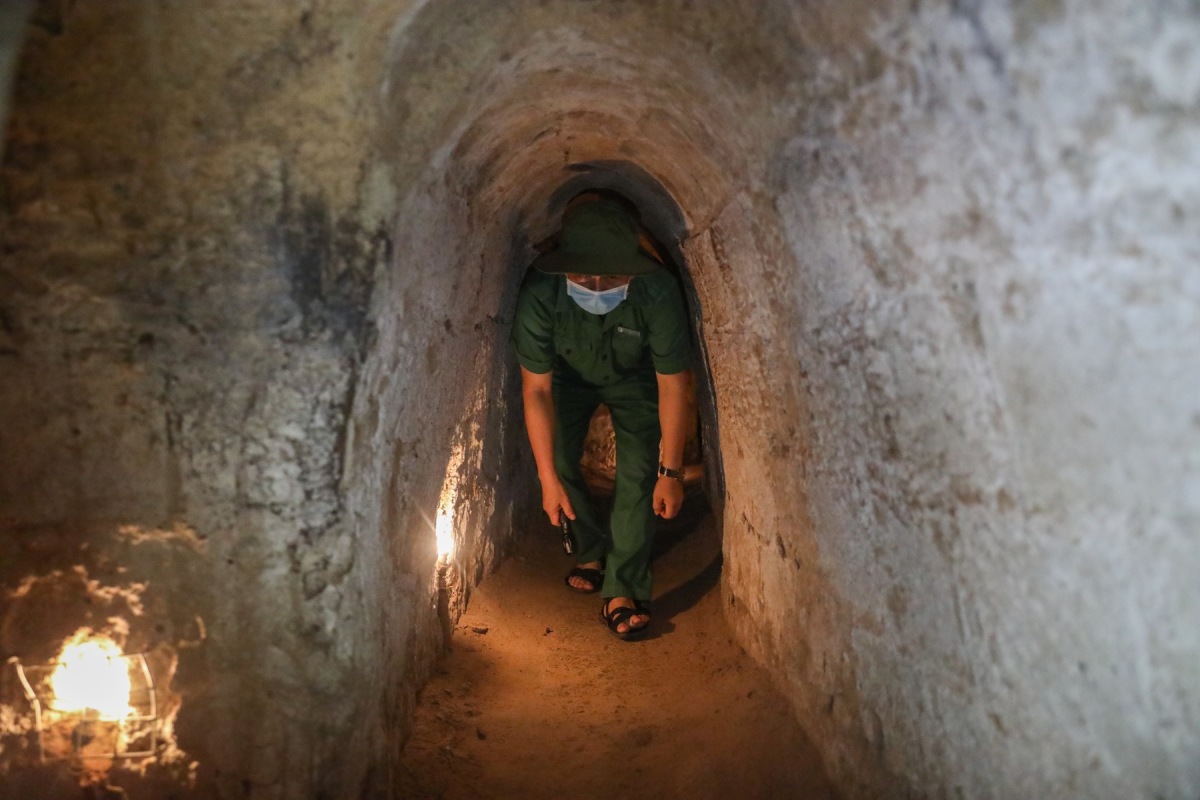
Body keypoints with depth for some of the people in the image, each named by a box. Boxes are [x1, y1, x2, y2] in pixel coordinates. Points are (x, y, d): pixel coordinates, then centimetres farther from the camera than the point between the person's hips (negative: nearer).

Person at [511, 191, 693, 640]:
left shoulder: (658, 292, -39)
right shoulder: (540, 294, -37)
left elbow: (672, 385, -28)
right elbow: (536, 388, -27)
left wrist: (670, 471, -24)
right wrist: (548, 477, -25)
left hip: (634, 378, -1)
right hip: (569, 375, 2)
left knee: (638, 472, -14)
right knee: (558, 459, -6)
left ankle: (622, 590, -7)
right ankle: (592, 552, 20)